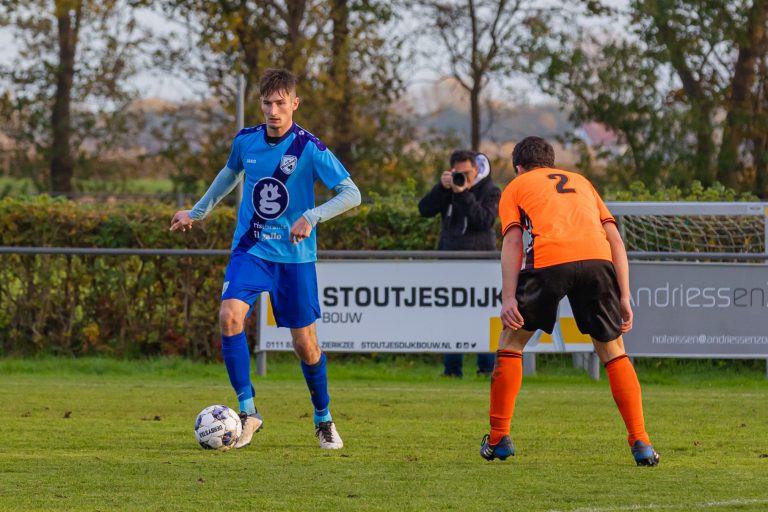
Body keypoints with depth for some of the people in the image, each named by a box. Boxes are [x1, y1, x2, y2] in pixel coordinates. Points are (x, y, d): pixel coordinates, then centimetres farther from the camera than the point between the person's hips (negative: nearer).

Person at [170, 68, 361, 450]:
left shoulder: (309, 149, -13)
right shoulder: (246, 141, 1)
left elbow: (352, 194, -16)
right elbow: (230, 174, 23)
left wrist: (311, 218, -29)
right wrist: (197, 212, 30)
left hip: (295, 258, -2)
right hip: (250, 250, 3)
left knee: (305, 344, 2)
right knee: (230, 315, -22)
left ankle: (323, 419, 27)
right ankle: (247, 411, -14)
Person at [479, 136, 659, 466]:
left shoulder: (515, 187, 26)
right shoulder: (581, 182, 35)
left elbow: (512, 242, 9)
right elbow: (615, 239, 23)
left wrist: (508, 299, 0)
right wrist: (624, 298, 19)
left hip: (549, 259, -3)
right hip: (597, 258, 3)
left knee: (511, 341, 17)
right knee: (613, 351, 16)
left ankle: (498, 439, 17)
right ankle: (641, 444, 6)